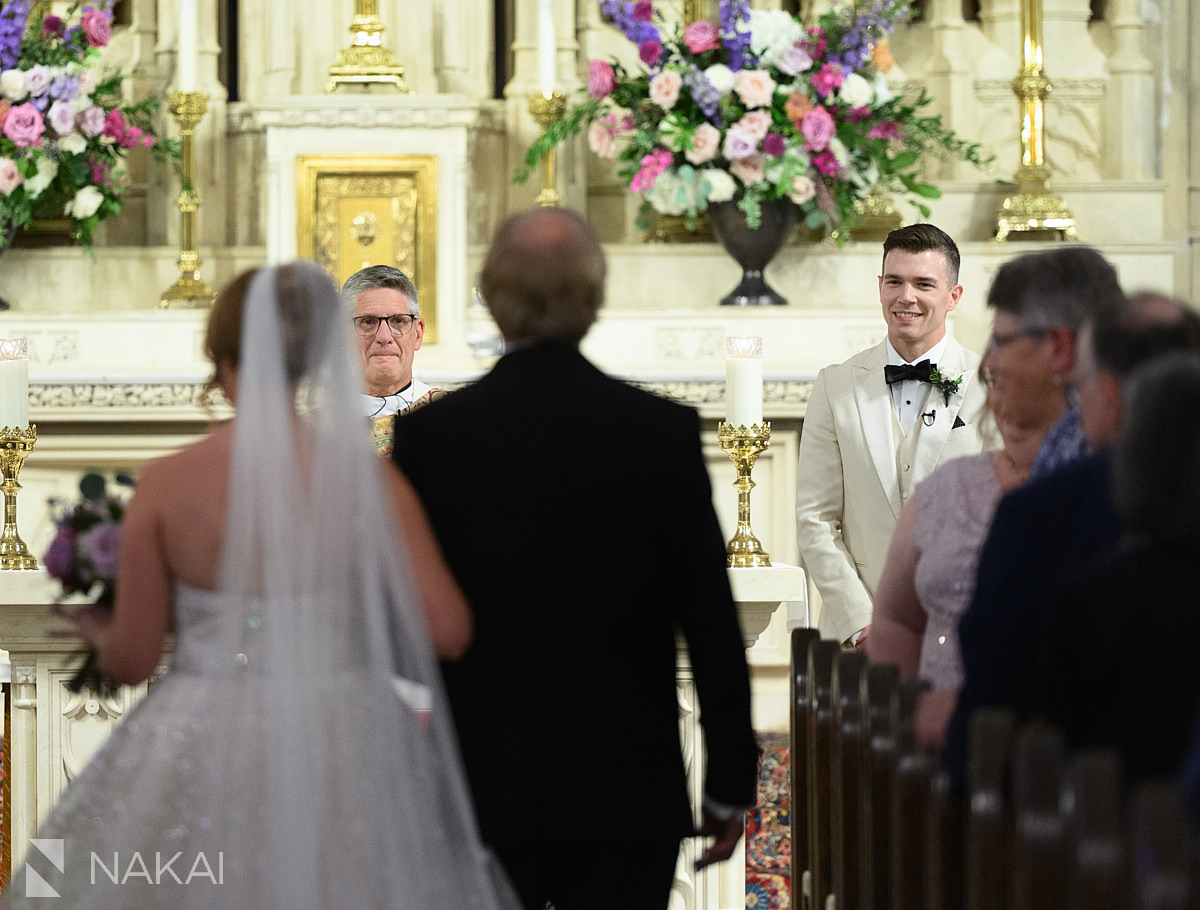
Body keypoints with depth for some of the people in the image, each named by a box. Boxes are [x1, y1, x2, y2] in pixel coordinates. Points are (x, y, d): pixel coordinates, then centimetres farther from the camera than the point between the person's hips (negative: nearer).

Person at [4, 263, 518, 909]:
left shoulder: (166, 484, -8)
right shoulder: (367, 479, -8)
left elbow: (131, 658, -3)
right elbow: (449, 631, -9)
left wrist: (98, 632, 20)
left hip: (203, 755, 0)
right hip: (340, 752, 1)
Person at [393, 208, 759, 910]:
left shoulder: (433, 435, -4)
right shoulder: (664, 430, -4)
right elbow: (711, 616, -2)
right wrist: (731, 783, 5)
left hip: (480, 789, 0)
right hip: (628, 788, 0)